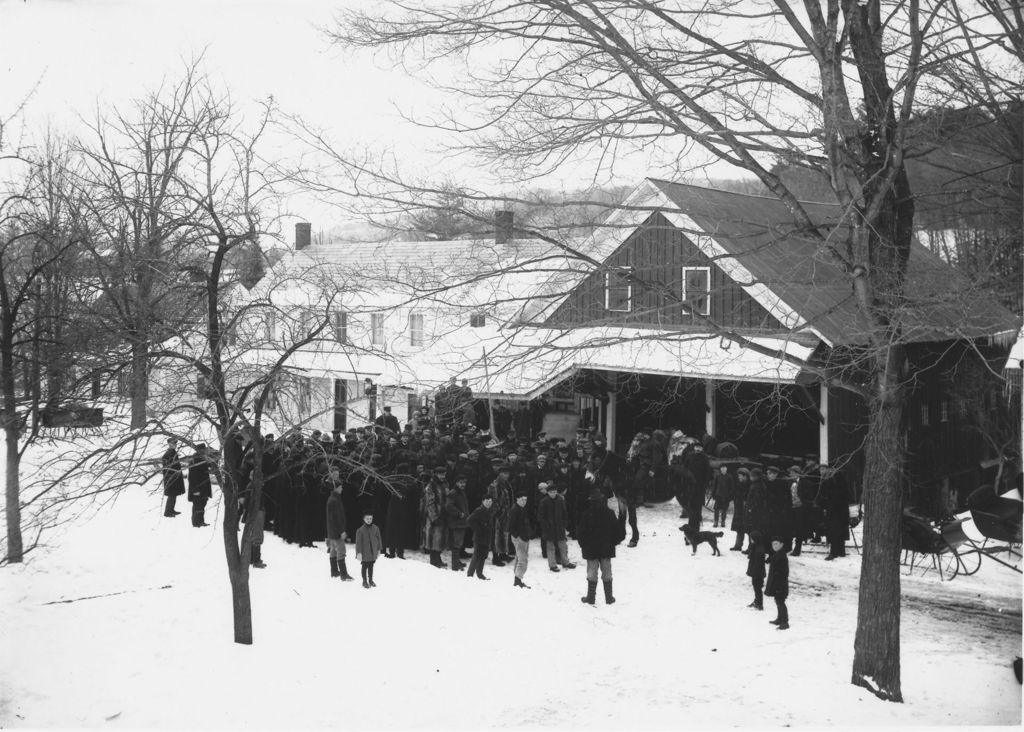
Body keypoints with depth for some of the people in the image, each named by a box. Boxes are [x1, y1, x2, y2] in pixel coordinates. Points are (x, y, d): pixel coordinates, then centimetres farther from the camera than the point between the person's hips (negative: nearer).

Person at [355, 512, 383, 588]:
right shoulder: (360, 530, -14)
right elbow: (358, 542, -12)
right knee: (365, 566, 5)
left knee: (371, 566, 14)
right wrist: (359, 553, -14)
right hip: (364, 553, -3)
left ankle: (370, 580, 28)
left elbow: (378, 539, 7)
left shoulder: (376, 528, -2)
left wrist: (379, 549, 10)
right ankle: (365, 581, 17)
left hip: (373, 552, 4)